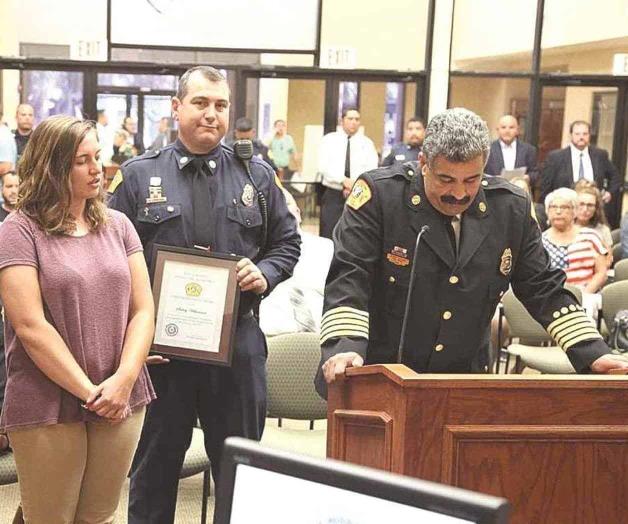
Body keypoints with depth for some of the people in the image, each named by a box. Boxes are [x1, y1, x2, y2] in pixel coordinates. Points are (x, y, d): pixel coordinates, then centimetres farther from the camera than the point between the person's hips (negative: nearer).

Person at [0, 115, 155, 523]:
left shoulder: (117, 225, 9)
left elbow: (143, 310, 4)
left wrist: (124, 379, -10)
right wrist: (89, 392, -14)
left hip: (121, 402, 4)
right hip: (48, 409, -4)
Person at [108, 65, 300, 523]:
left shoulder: (257, 176, 7)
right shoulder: (139, 176, 2)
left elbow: (287, 242, 12)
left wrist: (265, 273, -8)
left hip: (238, 342, 1)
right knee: (155, 467, 12)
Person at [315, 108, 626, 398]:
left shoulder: (512, 208, 1)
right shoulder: (379, 194, -11)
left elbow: (544, 289, 9)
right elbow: (348, 278, -14)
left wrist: (592, 355, 0)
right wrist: (345, 347, -30)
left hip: (465, 382, 4)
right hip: (379, 381, -3)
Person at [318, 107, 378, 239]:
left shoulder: (367, 143, 9)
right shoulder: (329, 139, 6)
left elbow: (371, 170, -1)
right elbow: (323, 167, -7)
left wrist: (356, 186, -16)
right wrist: (344, 180, -19)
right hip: (333, 195, -1)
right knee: (327, 236, -3)